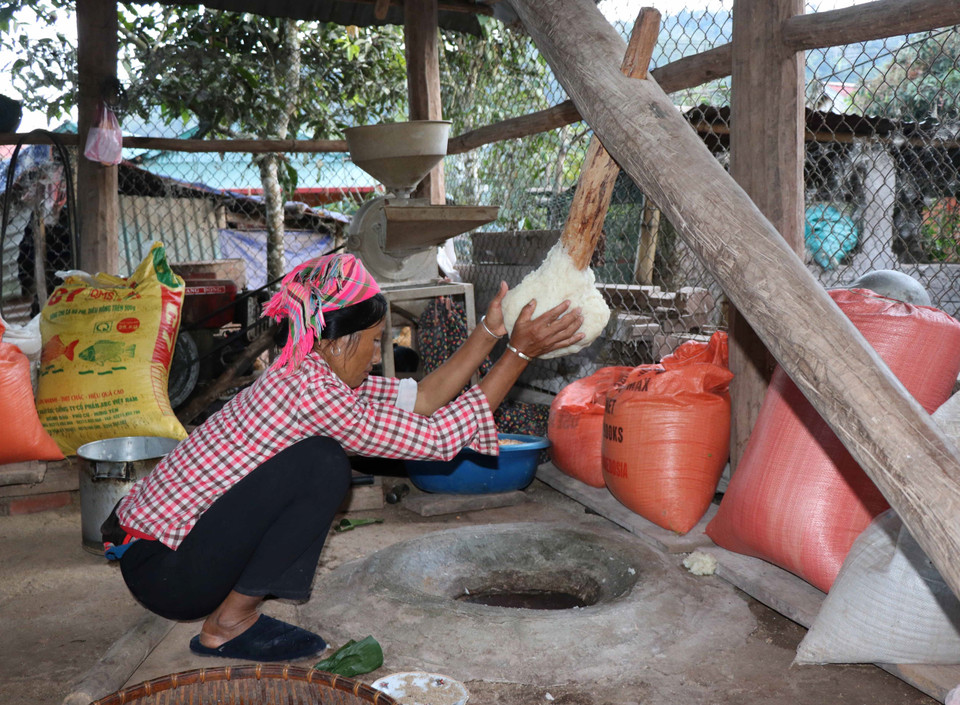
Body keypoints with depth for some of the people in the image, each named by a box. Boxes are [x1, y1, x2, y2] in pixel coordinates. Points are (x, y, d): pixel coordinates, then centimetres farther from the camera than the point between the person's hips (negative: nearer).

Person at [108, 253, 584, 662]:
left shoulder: (311, 372, 3)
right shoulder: (311, 390, -25)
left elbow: (417, 400, 6)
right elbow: (440, 437, -20)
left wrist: (489, 333, 4)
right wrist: (520, 353, -16)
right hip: (160, 571, -9)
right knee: (323, 465, -20)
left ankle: (228, 607, 14)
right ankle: (228, 625, -5)